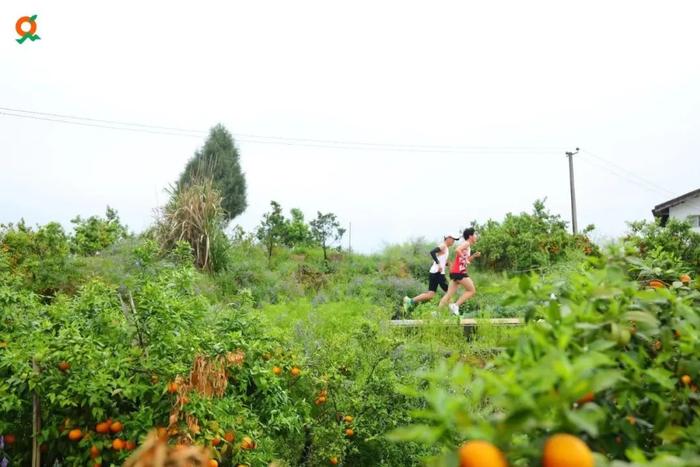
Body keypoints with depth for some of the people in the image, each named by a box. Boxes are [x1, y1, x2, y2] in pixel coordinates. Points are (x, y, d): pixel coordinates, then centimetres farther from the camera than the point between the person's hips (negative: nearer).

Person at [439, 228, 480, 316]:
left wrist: (474, 256, 19)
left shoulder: (468, 247, 24)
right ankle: (455, 305, -8)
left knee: (449, 294, 5)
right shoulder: (466, 243, -6)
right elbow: (457, 250, -25)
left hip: (455, 272, 9)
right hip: (458, 272, -9)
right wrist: (465, 259, -22)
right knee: (472, 290, -2)